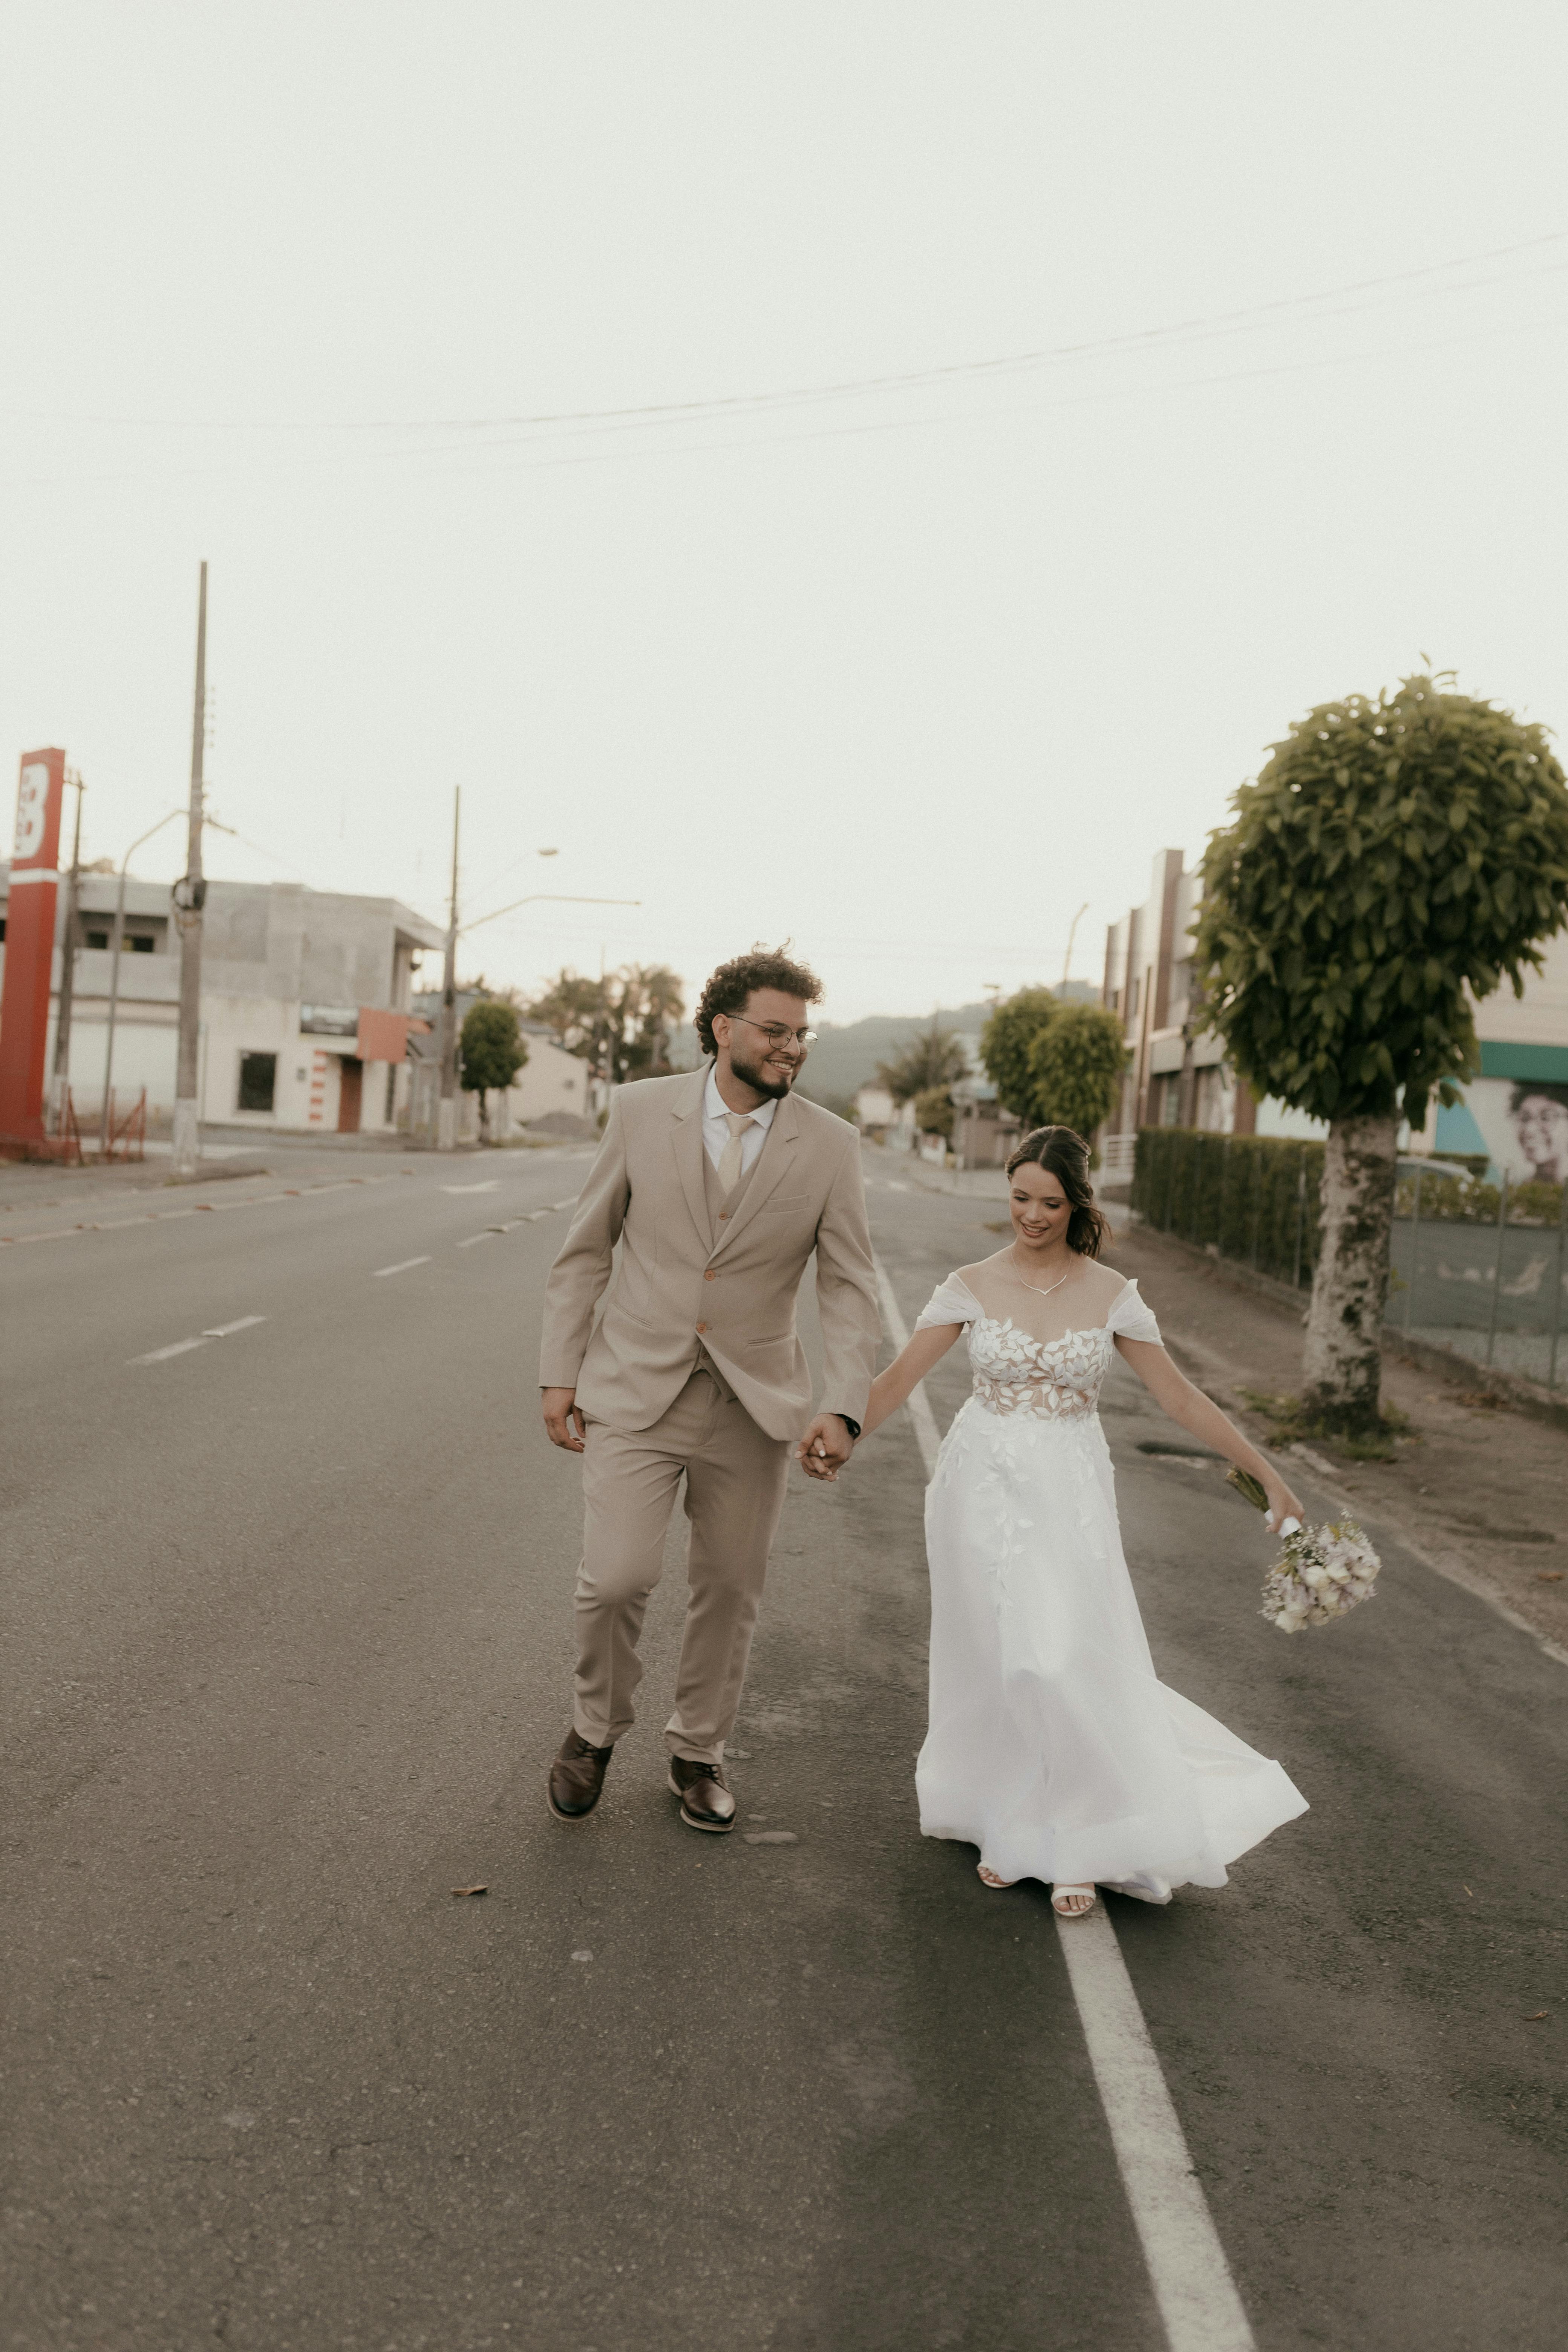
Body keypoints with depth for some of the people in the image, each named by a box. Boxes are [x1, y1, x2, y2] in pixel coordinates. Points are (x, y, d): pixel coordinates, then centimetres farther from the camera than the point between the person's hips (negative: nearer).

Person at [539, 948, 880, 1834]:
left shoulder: (829, 1144, -4)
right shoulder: (641, 1111, -3)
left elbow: (851, 1286, -3)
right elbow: (587, 1249, 3)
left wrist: (844, 1408, -15)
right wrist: (560, 1371, 1)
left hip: (754, 1406, 2)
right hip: (635, 1392, -1)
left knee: (731, 1591, 11)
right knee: (617, 1580, -9)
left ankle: (700, 1750, 35)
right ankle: (597, 1729, 21)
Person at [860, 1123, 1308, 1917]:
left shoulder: (1110, 1295, -1)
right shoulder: (972, 1286, -1)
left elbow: (1181, 1399, 2)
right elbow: (895, 1381, -1)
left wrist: (1266, 1472, 1)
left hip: (1069, 1493, -1)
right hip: (984, 1486, 1)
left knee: (1068, 1659, -9)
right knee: (993, 1662, 5)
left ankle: (1077, 1845, 7)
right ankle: (1006, 1822, 24)